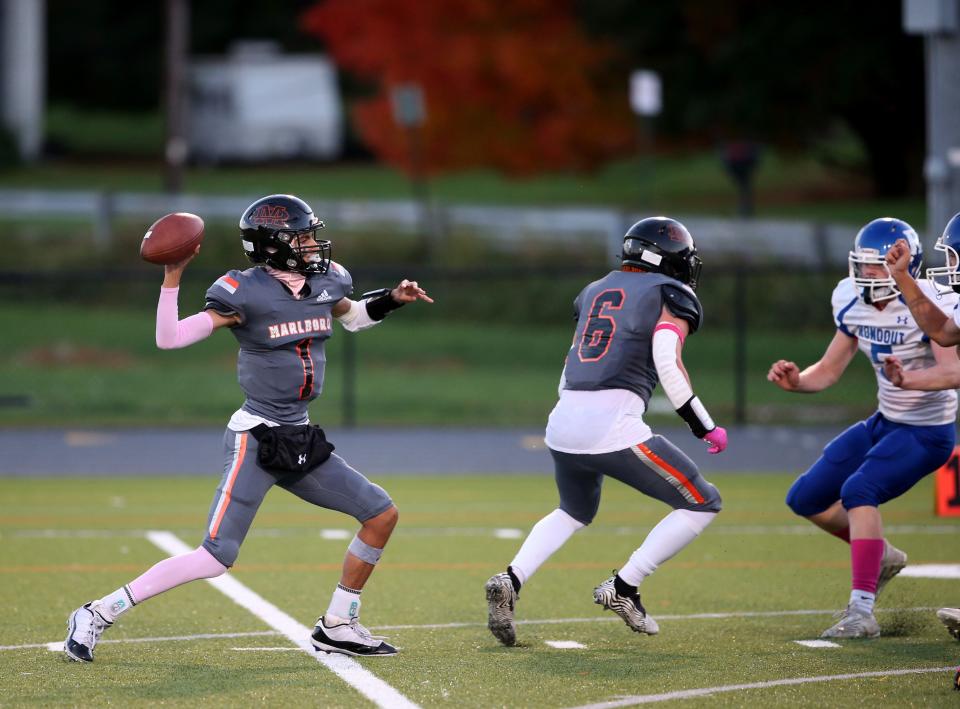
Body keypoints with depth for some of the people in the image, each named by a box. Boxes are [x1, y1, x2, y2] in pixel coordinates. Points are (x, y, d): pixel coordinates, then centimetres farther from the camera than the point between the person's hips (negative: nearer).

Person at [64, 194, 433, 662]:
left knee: (382, 514, 7)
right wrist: (172, 278, -26)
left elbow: (353, 317, 30)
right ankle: (97, 615, -6)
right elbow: (169, 339, -17)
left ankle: (337, 627, 17)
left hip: (300, 442, 8)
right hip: (254, 440, -8)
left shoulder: (325, 282, 5)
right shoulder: (247, 293, -15)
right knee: (216, 559, -15)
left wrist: (391, 299, 14)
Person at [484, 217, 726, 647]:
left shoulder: (595, 292, 23)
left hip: (563, 421, 7)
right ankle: (624, 588, -1)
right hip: (613, 428, -7)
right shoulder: (672, 296, 4)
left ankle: (511, 582, 10)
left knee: (574, 512, 32)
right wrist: (706, 429, -4)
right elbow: (667, 363, -11)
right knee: (702, 505, 7)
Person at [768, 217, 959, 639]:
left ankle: (861, 614, -28)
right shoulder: (855, 304, -1)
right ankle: (880, 556, 31)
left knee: (858, 490, -29)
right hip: (884, 424, 8)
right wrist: (795, 382, -13)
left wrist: (910, 379, -52)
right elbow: (829, 371, 7)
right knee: (805, 499, 8)